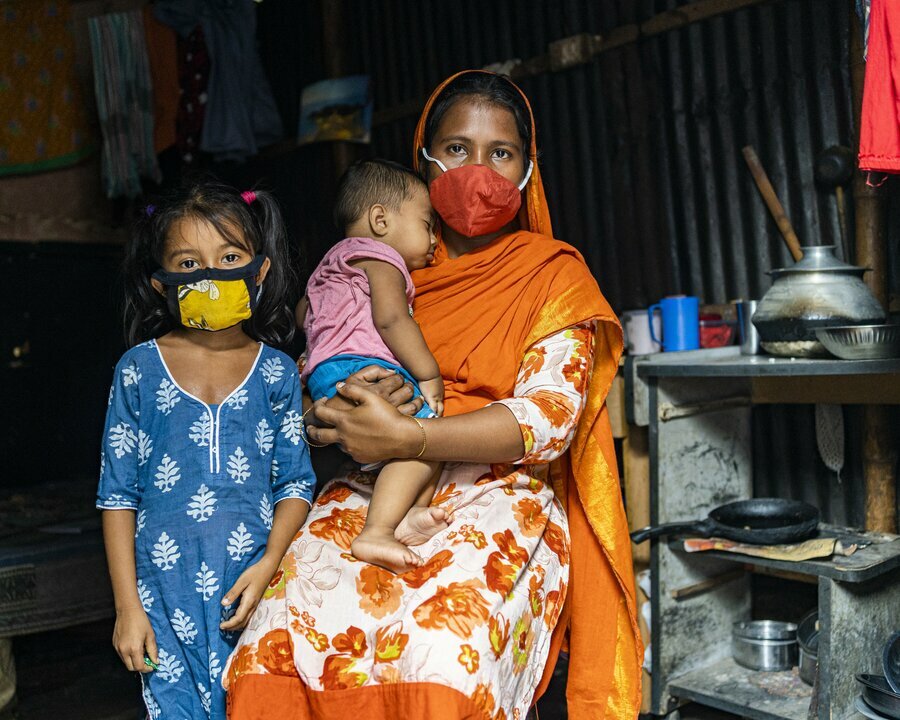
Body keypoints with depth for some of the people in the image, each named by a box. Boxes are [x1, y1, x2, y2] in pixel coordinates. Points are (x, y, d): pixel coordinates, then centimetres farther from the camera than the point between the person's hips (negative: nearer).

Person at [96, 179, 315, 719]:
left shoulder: (277, 374, -1)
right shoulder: (139, 371, -2)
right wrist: (128, 607, -1)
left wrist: (269, 564, -13)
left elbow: (296, 483, 2)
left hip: (250, 586, 1)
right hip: (165, 594, 0)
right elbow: (118, 494, 1)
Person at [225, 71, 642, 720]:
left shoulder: (553, 272, 6)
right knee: (288, 633, -26)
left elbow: (549, 417, -7)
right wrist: (333, 407, -10)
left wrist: (405, 437, -19)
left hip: (497, 496, -2)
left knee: (437, 652, -32)